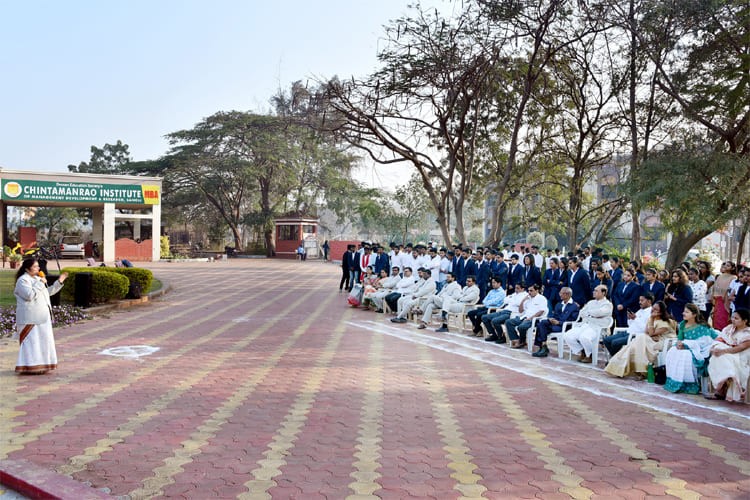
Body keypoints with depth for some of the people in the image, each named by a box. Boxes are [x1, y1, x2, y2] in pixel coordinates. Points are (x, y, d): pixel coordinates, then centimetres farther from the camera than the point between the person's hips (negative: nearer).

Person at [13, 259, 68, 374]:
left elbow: (48, 292, 25)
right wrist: (40, 283, -19)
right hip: (30, 318, -9)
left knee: (42, 341, 10)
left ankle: (40, 365, 17)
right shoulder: (22, 280, -11)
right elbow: (30, 295, -24)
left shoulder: (37, 278, 17)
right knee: (31, 341, -8)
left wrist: (59, 282, 17)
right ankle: (29, 367, -5)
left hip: (41, 317, 9)